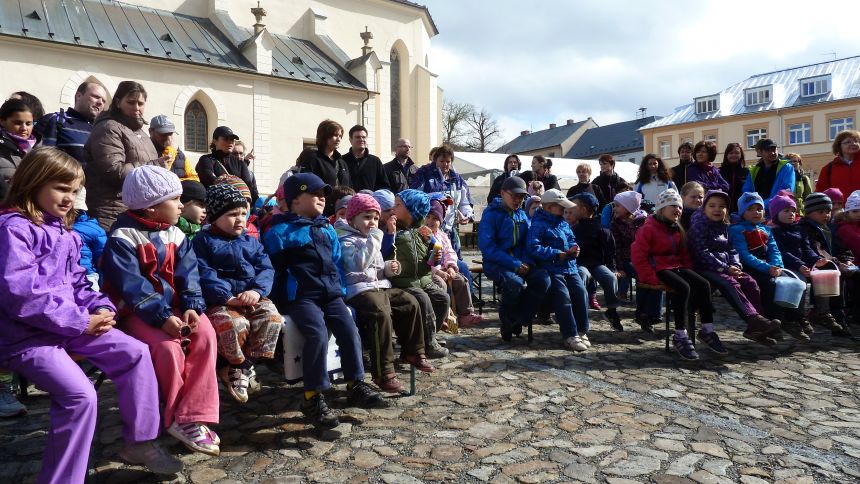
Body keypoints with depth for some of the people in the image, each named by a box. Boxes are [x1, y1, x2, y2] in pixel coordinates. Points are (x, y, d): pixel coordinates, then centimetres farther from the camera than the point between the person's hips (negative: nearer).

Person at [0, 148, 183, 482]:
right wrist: (81, 321, -21)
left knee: (134, 353, -1)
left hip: (71, 325, 8)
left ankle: (139, 442, 10)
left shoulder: (64, 231, 14)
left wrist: (101, 308, -2)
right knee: (80, 395, -25)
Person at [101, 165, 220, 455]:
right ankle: (177, 417, -8)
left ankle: (193, 417, -20)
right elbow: (131, 286, -19)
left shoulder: (175, 234, 9)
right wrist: (161, 317, -28)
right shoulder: (123, 238, -10)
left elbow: (188, 274, 2)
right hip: (137, 311, -5)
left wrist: (192, 306, -16)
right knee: (167, 346, -30)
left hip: (174, 305, 5)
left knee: (205, 334, -21)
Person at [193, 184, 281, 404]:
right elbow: (204, 274, -9)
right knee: (235, 324, -34)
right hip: (219, 300, -4)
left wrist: (257, 290, -17)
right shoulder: (203, 240, 4)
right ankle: (244, 368, -4)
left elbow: (266, 269, 5)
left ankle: (239, 367, -6)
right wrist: (227, 297, -23)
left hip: (251, 297, 4)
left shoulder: (251, 241, 17)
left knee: (272, 318, -24)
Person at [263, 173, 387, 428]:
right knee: (318, 333, -28)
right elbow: (273, 270, -2)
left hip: (331, 294, 6)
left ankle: (356, 384, -1)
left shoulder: (327, 229, 20)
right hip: (300, 297, -6)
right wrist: (280, 301, -7)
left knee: (349, 329, -15)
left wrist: (340, 290, 14)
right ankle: (313, 397, -19)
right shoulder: (280, 231, 0)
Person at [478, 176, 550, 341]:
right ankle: (506, 317, -1)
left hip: (520, 262, 6)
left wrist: (527, 262, -9)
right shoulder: (491, 214, -6)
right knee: (515, 283, -35)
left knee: (543, 279, -22)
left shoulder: (522, 215, 12)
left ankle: (516, 319, -6)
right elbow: (487, 247, -15)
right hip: (496, 263, -6)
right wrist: (514, 265, -21)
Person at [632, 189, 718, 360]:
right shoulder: (649, 228, -7)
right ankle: (680, 336, -26)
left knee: (703, 284, -15)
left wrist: (688, 270, 6)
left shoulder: (678, 230, 17)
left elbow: (684, 254, 25)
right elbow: (638, 255, -14)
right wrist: (651, 277, -19)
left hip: (677, 267, 8)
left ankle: (707, 330, -6)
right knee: (683, 288, -31)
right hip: (658, 269, -8)